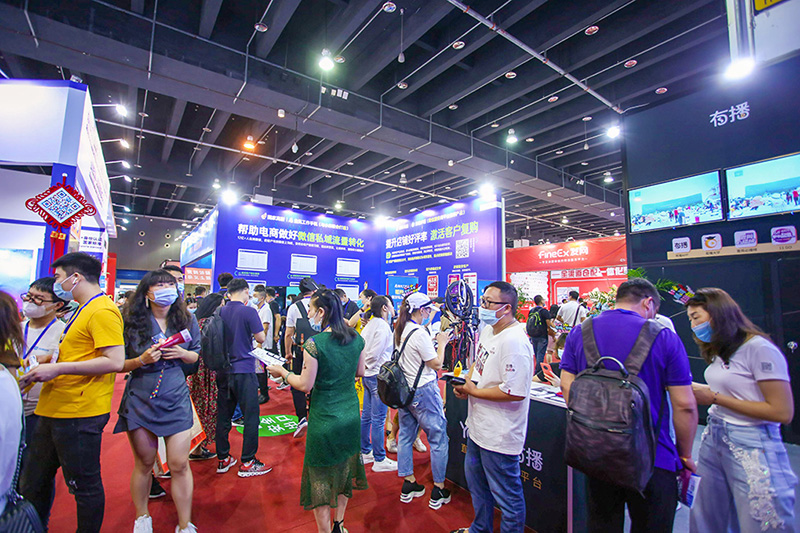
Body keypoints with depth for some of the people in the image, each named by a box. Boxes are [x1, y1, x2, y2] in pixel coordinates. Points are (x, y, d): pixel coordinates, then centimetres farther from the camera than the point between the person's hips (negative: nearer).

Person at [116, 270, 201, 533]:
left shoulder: (186, 319, 0)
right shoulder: (132, 322, -5)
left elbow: (195, 356, 10)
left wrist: (181, 353, -11)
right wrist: (142, 360, -19)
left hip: (176, 399, 1)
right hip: (140, 400, 0)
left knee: (179, 465, 2)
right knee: (144, 463, 14)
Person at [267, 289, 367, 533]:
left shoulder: (314, 344, -22)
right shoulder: (356, 338, -5)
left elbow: (305, 385, -16)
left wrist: (282, 372, -1)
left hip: (325, 419, -6)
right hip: (351, 415, 6)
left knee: (320, 476, 15)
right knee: (344, 467, 23)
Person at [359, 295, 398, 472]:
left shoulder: (369, 324, 9)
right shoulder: (383, 326, -16)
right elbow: (375, 354, -21)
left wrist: (363, 366, 13)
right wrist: (368, 366, -4)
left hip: (368, 376, 9)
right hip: (379, 375, -9)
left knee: (366, 415, 17)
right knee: (378, 419, 1)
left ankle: (365, 452, 31)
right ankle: (379, 460, 13)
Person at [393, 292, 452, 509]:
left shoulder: (400, 331, 4)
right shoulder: (420, 334, -22)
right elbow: (436, 364, -17)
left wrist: (432, 341, 10)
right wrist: (442, 343, -4)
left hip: (404, 391, 9)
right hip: (423, 392, -8)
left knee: (406, 436, 16)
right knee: (438, 439, 6)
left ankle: (408, 484, 29)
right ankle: (438, 491, 17)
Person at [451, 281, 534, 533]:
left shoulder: (515, 342, -27)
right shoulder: (488, 330, 3)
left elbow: (515, 392, -30)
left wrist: (474, 391, -20)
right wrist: (465, 380, 0)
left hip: (499, 436, -10)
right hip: (478, 426, 10)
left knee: (506, 495, 12)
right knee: (476, 482, 29)